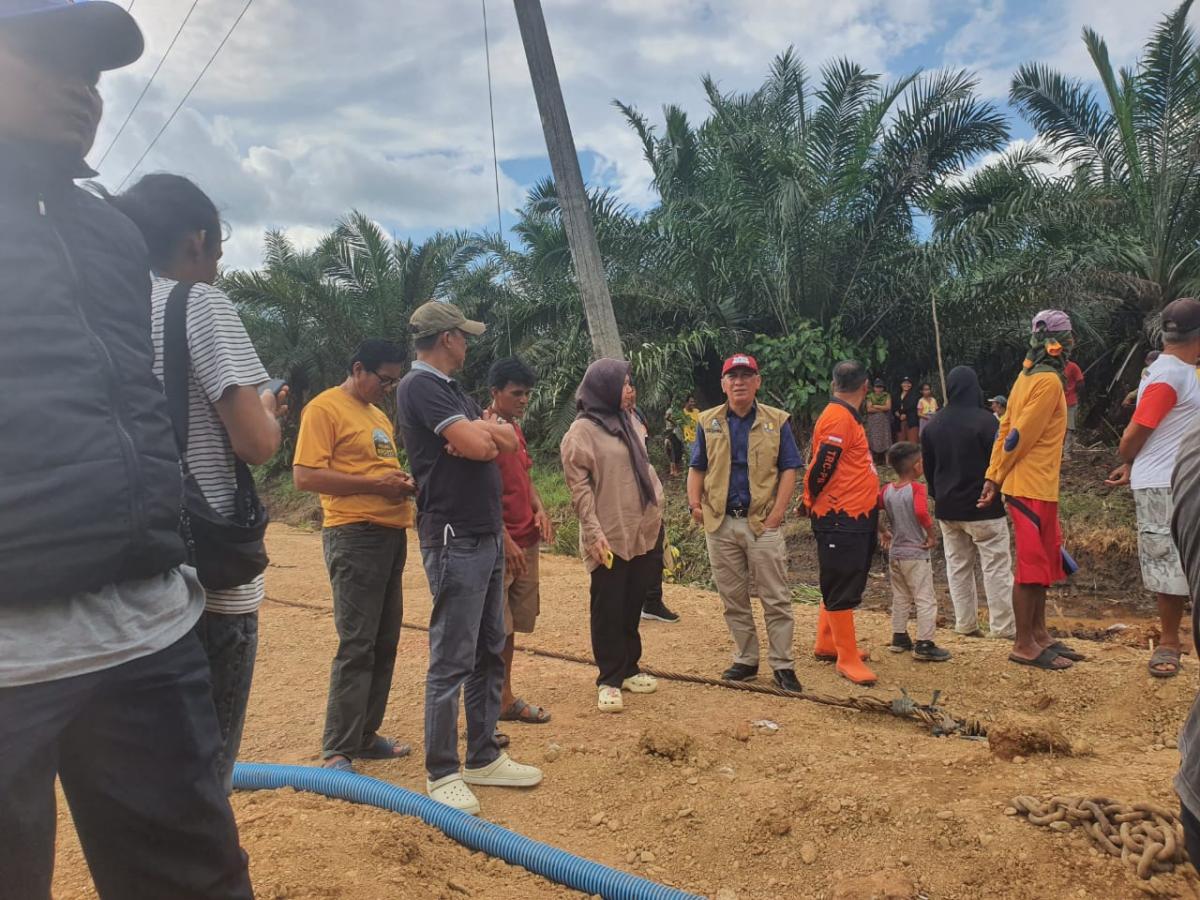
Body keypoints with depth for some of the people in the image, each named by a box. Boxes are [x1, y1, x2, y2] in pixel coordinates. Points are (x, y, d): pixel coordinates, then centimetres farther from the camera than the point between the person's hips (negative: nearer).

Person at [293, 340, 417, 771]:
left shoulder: (380, 415, 20)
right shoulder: (325, 408, -6)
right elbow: (305, 476, -15)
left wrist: (403, 482, 4)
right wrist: (374, 484, -17)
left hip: (392, 534, 9)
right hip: (354, 536, -9)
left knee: (385, 642, 12)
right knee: (356, 645, -7)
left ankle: (366, 735, 23)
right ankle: (338, 753, 2)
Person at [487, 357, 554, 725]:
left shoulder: (516, 429, 14)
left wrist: (540, 509, 4)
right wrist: (506, 541, -18)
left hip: (526, 542, 8)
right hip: (499, 545, -8)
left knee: (512, 625, 14)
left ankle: (505, 697, 24)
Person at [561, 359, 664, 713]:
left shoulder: (626, 422, 12)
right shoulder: (582, 430, -11)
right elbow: (579, 487, -15)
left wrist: (658, 509, 13)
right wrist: (594, 532, -20)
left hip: (641, 532, 7)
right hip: (609, 537, -7)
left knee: (632, 605, 15)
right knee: (609, 609, 2)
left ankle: (629, 668, 29)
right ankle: (609, 680, 13)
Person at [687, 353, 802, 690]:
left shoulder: (777, 421, 2)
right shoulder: (708, 422, 8)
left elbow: (788, 470, 0)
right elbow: (697, 469, 12)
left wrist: (777, 514, -10)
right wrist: (695, 504, -3)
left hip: (762, 523, -2)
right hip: (720, 523, 3)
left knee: (776, 598, 0)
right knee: (733, 599, 11)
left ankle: (783, 665, 10)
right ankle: (746, 660, 23)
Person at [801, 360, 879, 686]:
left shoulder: (844, 417, 15)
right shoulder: (839, 418, -17)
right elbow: (821, 467, -21)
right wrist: (812, 501, -6)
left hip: (856, 517, 10)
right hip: (841, 519, -10)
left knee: (844, 585, 19)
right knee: (842, 590, -1)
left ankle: (827, 644, 31)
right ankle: (848, 659, 7)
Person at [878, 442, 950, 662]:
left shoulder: (887, 490, 3)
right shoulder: (917, 488, -16)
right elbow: (921, 512, -31)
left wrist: (883, 532, 15)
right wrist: (932, 535, -18)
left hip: (894, 554, 7)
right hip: (916, 555, -7)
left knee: (900, 598, 19)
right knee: (925, 599, 1)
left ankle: (899, 638, 26)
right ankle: (924, 644, 1)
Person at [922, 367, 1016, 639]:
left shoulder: (932, 426, 5)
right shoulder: (986, 421, -14)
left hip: (947, 509, 6)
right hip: (984, 509, -5)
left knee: (957, 566, 12)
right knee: (996, 566, 2)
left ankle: (965, 624, 16)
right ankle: (1003, 627, 4)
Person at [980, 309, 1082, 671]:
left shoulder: (1029, 376, 13)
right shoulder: (1048, 381, -15)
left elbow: (1006, 429, 10)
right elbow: (1019, 435, -17)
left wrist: (993, 477, 8)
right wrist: (999, 478, -6)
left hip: (1038, 486, 9)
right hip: (1032, 486, -9)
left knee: (1043, 561, 16)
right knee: (1032, 565, -3)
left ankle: (1039, 633, 25)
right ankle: (1024, 645, 3)